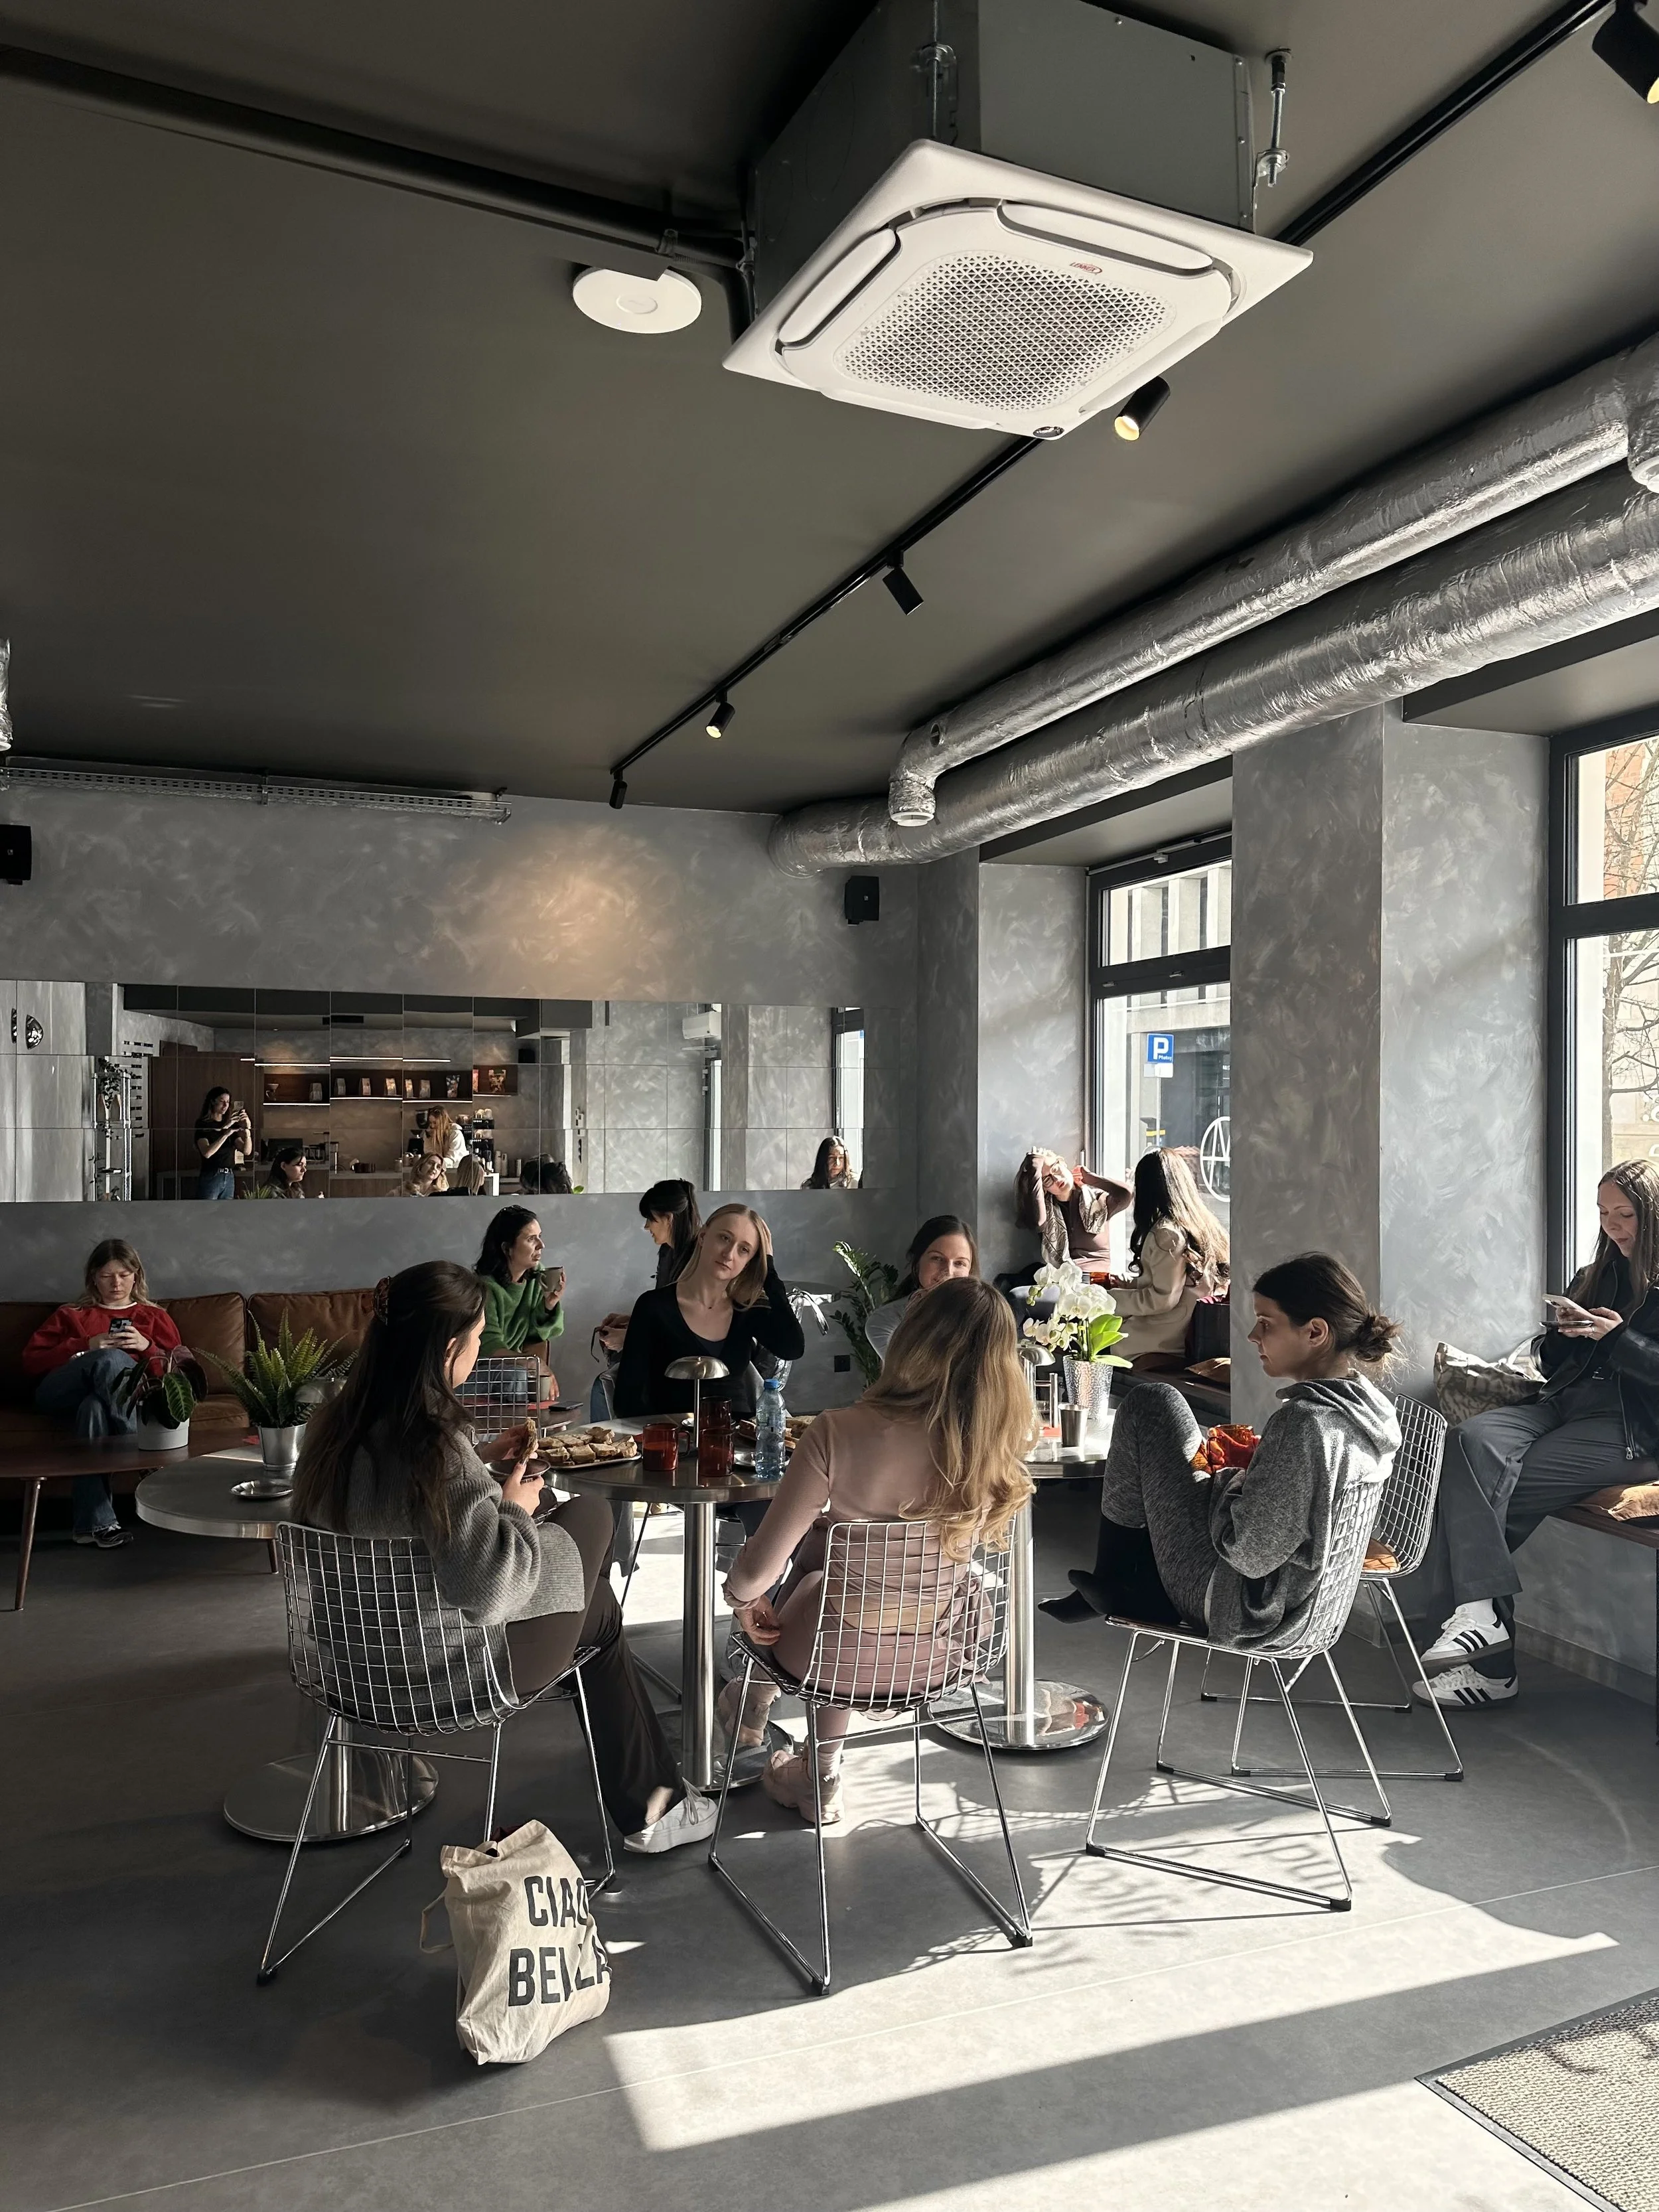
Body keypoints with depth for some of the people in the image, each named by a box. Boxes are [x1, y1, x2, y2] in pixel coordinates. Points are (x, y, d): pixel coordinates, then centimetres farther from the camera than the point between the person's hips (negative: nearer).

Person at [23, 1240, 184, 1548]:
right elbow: (30, 1361, 13)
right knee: (110, 1358, -36)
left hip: (130, 1394, 0)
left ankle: (93, 1524, -48)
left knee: (94, 1405, -40)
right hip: (60, 1394, 0)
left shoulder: (155, 1317, 28)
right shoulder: (71, 1315, 29)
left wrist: (147, 1347, -3)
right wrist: (86, 1347, -1)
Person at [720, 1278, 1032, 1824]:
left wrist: (742, 1596, 4)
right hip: (944, 1652, 3)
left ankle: (754, 1705, 53)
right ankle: (823, 1777, 39)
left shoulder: (840, 1434, -26)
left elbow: (759, 1568, -19)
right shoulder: (996, 1448, -15)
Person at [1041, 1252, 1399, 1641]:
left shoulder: (1305, 1422, -31)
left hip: (1237, 1611, -9)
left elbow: (1247, 1553, -28)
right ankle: (1138, 1592, 24)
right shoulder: (1371, 1408, -3)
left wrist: (1230, 1484, -11)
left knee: (1148, 1403, -3)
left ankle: (1110, 1580, 13)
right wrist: (1249, 1473, 3)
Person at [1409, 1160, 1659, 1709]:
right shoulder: (1595, 1277, 23)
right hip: (1565, 1402, 6)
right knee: (1471, 1442, -27)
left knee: (1493, 1491, -26)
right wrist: (1562, 1332, 3)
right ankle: (1482, 1612, -32)